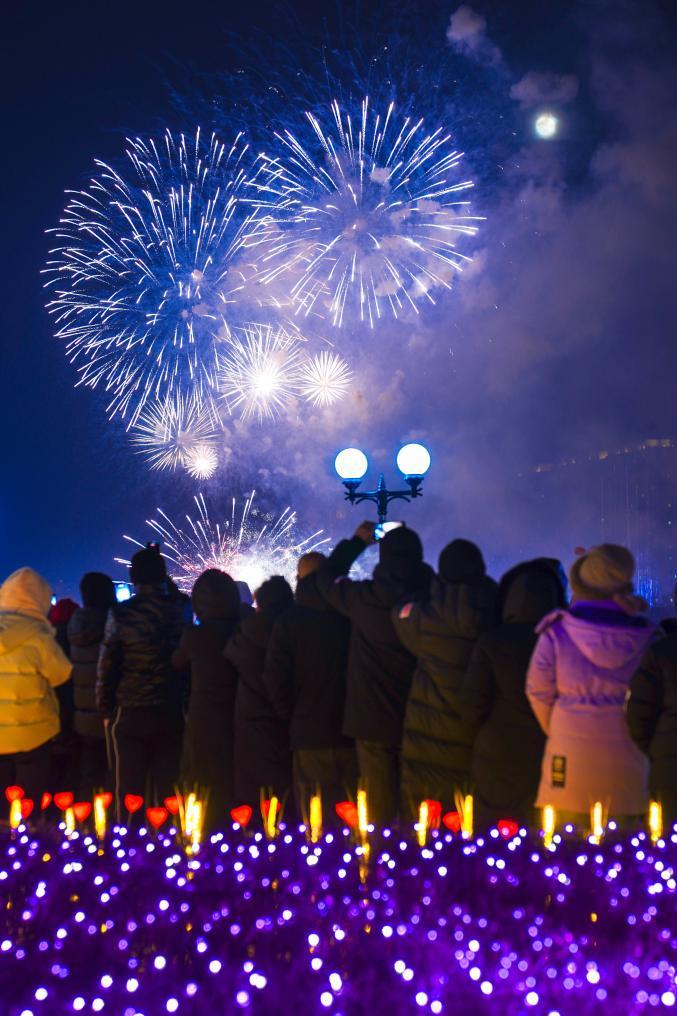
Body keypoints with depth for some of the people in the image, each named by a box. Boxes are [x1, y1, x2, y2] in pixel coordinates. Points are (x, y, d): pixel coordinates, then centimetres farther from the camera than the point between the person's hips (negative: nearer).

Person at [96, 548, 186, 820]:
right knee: (168, 788, 9)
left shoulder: (121, 614, -8)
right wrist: (186, 702, 10)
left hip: (130, 713, -1)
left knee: (129, 789, 7)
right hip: (171, 713, 2)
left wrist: (105, 706, 5)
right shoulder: (180, 609, -3)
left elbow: (107, 665, -5)